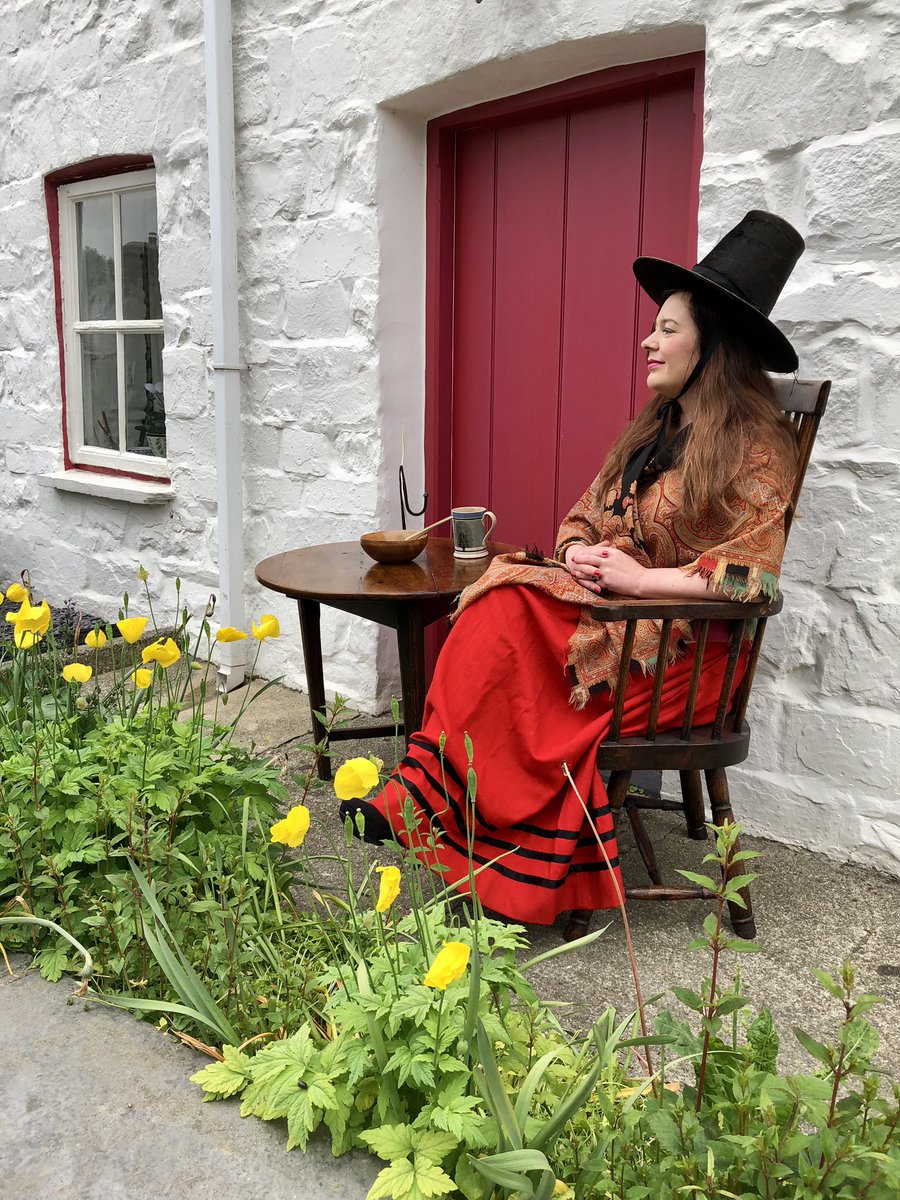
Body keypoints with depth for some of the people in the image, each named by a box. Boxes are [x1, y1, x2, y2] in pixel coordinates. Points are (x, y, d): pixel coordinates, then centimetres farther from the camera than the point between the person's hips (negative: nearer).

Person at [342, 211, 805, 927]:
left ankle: (427, 801, -14)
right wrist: (577, 552, -4)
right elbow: (584, 514, 19)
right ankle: (423, 797, -22)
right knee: (500, 611, -22)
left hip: (682, 650, -7)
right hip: (608, 608, 7)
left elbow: (749, 573, -19)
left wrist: (636, 577, -20)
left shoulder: (754, 448, -9)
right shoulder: (652, 429, 17)